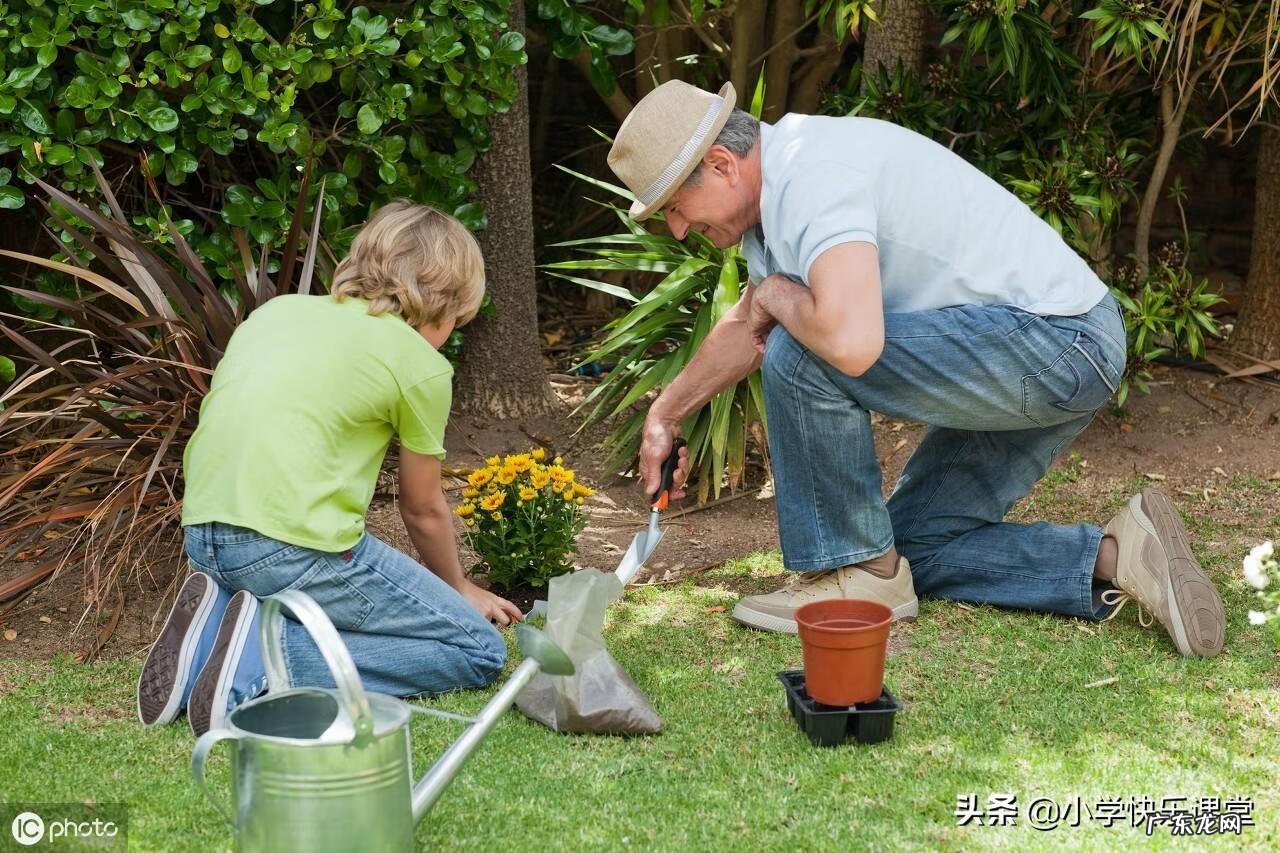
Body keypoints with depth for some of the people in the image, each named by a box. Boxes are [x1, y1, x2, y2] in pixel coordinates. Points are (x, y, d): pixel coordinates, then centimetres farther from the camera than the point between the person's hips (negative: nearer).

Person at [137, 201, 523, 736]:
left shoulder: (277, 309, 20)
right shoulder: (420, 363, 4)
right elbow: (422, 509, 15)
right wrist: (458, 589, 36)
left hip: (200, 534, 8)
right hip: (296, 545, -7)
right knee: (479, 652, 4)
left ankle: (216, 628, 4)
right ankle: (275, 657, -13)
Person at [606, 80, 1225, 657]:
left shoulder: (812, 179, -22)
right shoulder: (775, 185, 11)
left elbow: (852, 342, -38)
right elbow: (748, 328, 29)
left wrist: (778, 295, -16)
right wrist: (665, 414, 36)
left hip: (1055, 339, -11)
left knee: (801, 356, -20)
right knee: (916, 543, 15)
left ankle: (860, 574, -4)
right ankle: (1115, 560, 7)